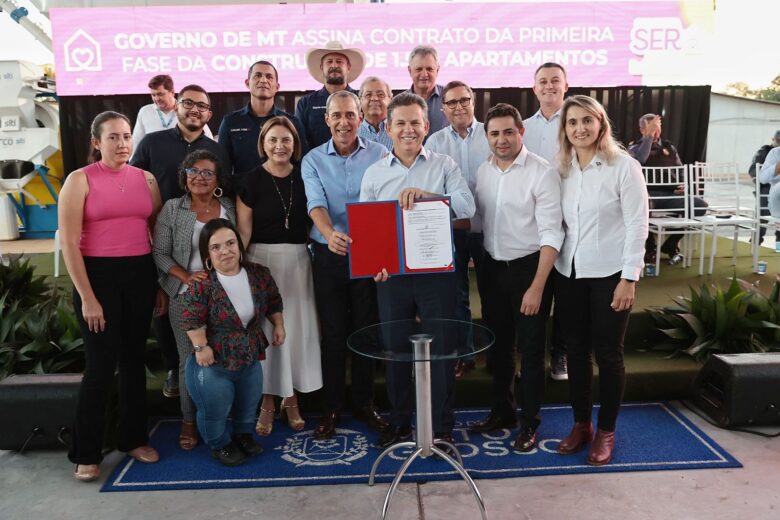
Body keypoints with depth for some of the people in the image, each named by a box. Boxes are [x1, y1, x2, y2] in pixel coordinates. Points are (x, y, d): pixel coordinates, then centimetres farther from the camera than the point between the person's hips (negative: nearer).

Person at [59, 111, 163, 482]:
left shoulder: (146, 179, 8)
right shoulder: (80, 180, -4)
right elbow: (68, 243, -8)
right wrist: (87, 297, -12)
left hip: (140, 275, 4)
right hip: (97, 275, -4)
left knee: (133, 360, 12)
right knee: (100, 365, -2)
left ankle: (133, 438, 27)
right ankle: (86, 454, 13)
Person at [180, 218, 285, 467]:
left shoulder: (259, 275, -7)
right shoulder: (201, 285, -21)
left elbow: (274, 302, 9)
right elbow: (192, 320, -18)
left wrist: (278, 325, 2)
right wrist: (200, 346, -25)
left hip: (251, 358, 5)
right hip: (213, 362, -5)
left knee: (249, 406, 19)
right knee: (215, 409, 2)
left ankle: (243, 434, 46)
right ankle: (220, 444, 30)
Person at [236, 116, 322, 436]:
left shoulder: (303, 176, 4)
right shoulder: (252, 180, -3)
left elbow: (313, 218, 11)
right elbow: (244, 230, -3)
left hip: (298, 259, 2)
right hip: (262, 258, -2)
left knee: (298, 326, 7)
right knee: (265, 328, 3)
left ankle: (291, 399, 22)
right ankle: (267, 402, 17)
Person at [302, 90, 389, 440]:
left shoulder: (379, 155, 1)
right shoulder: (313, 160, 2)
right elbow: (316, 204, -13)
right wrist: (330, 234, -34)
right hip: (329, 256, 0)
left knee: (367, 330, 9)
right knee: (333, 333, 7)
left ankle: (364, 403, 26)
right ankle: (332, 408, 22)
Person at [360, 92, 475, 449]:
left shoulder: (444, 166, 3)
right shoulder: (374, 173, 9)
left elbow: (467, 206, -12)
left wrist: (424, 193, -24)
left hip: (436, 270, -2)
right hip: (390, 273, 2)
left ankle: (442, 427, 18)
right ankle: (399, 422, 29)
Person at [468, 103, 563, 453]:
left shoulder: (542, 173, -15)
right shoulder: (483, 171, 3)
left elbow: (551, 234, -17)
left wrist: (537, 287, -21)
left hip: (529, 267, -5)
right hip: (493, 267, 6)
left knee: (530, 349, 6)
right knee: (498, 344, 17)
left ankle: (529, 422, 23)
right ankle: (502, 411, 35)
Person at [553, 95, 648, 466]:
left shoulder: (624, 166, -8)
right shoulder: (562, 168, 5)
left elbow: (637, 225, -9)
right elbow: (557, 223, 7)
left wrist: (629, 278, -13)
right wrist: (549, 268, 1)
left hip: (609, 273, -4)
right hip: (569, 272, 4)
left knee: (607, 352, 4)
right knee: (576, 350, 11)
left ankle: (606, 431, 20)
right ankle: (581, 424, 27)